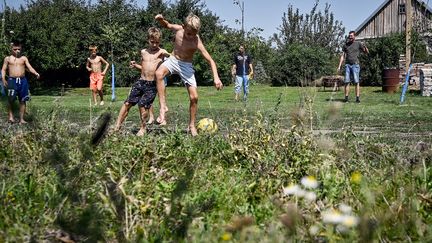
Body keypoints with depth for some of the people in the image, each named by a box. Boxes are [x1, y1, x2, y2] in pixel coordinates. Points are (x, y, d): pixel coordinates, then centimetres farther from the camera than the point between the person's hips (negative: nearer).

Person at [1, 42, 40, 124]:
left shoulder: (24, 58, 11)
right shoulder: (8, 58, 9)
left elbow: (29, 67, 3)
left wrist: (36, 73, -16)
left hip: (23, 81, 2)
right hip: (12, 80, -2)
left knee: (22, 100, 2)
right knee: (11, 99, -13)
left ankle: (21, 119, 7)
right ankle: (11, 116, 6)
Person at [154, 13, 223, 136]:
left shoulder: (197, 42, -24)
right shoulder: (179, 29, -15)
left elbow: (210, 61, -25)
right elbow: (167, 25, 8)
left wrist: (216, 77, -37)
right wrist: (161, 19, -16)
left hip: (186, 66, -1)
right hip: (173, 60, 1)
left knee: (194, 97, -6)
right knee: (159, 73, -33)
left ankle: (192, 126, 12)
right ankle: (163, 106, -27)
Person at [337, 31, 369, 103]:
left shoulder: (358, 44, 5)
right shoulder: (346, 45, 13)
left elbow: (367, 52, 6)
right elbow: (342, 56, 14)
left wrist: (364, 46, -14)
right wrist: (339, 66, 6)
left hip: (355, 65, -3)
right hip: (347, 65, 3)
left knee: (356, 82, -7)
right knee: (347, 82, -2)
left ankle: (357, 98, -7)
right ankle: (346, 98, 0)